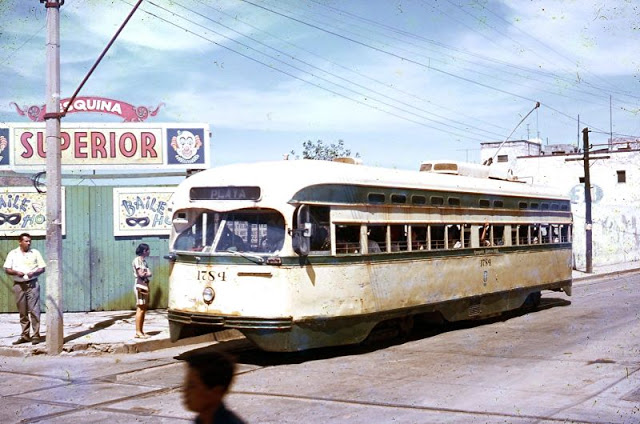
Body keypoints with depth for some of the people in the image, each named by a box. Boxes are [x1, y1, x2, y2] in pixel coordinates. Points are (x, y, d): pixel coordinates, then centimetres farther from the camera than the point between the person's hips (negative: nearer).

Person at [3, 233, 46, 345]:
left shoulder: (35, 253, 6)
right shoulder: (13, 254, 7)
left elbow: (42, 268, 6)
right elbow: (7, 269, 5)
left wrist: (34, 273, -13)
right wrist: (16, 272, -14)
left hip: (32, 284, -1)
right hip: (18, 285, 2)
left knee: (34, 310, -7)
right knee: (22, 312, 6)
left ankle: (36, 335, -4)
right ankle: (25, 335, 14)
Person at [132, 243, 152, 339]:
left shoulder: (143, 260, 18)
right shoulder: (137, 260, -9)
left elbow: (148, 273, 14)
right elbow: (141, 274, -15)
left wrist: (146, 273, -5)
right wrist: (147, 273, 2)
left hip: (145, 285, 9)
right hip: (140, 285, -9)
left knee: (144, 309, 8)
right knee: (140, 309, -10)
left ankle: (141, 331, 11)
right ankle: (138, 332, -9)